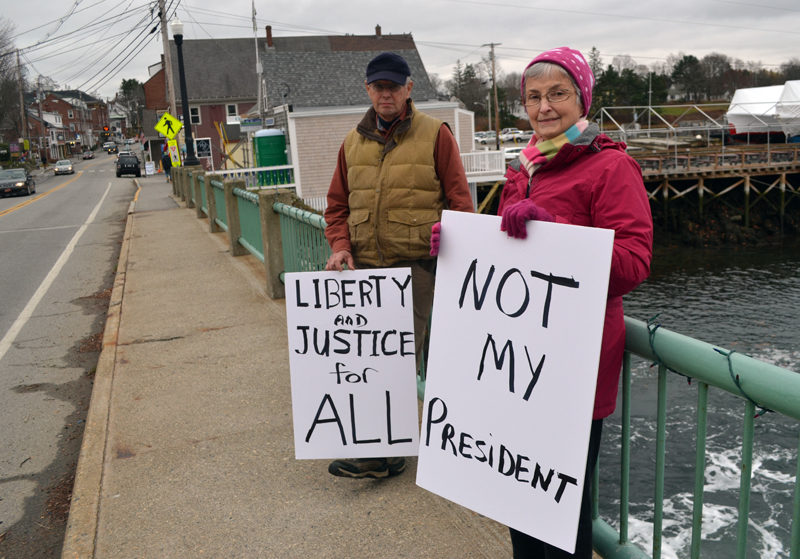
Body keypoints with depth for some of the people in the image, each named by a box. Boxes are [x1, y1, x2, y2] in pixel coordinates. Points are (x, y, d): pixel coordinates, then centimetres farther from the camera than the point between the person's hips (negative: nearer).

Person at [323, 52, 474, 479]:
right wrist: (340, 245, 2)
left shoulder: (435, 134, 0)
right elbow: (337, 204, 19)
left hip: (415, 263, -5)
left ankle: (380, 452, -4)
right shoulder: (353, 142, 14)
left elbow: (459, 200, -1)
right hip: (364, 265, 5)